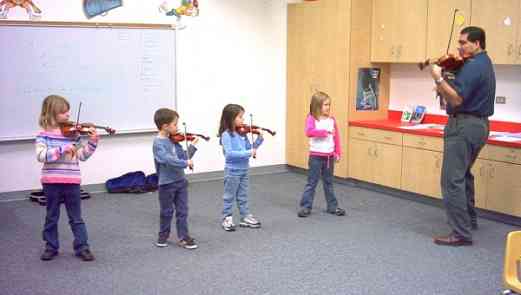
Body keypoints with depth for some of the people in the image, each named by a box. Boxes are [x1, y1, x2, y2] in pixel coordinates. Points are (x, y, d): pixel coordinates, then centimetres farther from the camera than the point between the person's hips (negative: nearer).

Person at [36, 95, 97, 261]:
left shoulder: (73, 133, 2)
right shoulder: (43, 135, -4)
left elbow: (82, 155, 2)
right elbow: (41, 155, -19)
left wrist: (92, 143, -12)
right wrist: (62, 149, -27)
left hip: (71, 182, 1)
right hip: (51, 182, -1)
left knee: (76, 218, 8)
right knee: (51, 217, 14)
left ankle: (82, 247, 16)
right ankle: (51, 247, 28)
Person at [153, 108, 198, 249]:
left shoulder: (173, 140, 4)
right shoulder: (158, 143, -17)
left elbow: (183, 156, 11)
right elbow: (167, 159, -32)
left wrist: (193, 146, 2)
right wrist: (186, 163, -30)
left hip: (180, 180, 6)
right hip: (166, 183, -6)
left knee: (182, 211, 7)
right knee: (166, 212, 11)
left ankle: (183, 237, 15)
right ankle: (163, 235, 30)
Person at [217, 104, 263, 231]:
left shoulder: (242, 133, 3)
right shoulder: (226, 135, -17)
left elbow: (250, 148, 8)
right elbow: (229, 153, -26)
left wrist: (259, 139, -6)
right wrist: (247, 153, -28)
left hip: (243, 169, 6)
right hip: (232, 170, -6)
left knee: (243, 196, 16)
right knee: (229, 197, 7)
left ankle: (245, 217, 25)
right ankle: (227, 219, 18)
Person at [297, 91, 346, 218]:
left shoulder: (331, 119, 5)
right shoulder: (311, 118, -9)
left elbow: (336, 137, 8)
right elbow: (309, 132, -27)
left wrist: (338, 153, 4)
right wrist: (324, 132, -28)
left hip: (329, 156, 4)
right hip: (316, 156, -4)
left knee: (329, 183, 15)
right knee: (312, 182, 1)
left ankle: (332, 206, 23)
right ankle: (305, 207, 8)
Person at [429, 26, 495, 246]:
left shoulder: (473, 66, -17)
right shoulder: (484, 63, 16)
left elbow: (457, 99, -24)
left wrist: (439, 79, -23)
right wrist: (445, 89, 5)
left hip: (464, 126, -11)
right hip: (479, 124, 11)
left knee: (452, 180, -11)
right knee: (463, 174, 26)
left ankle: (461, 233, -11)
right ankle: (469, 219, 39)